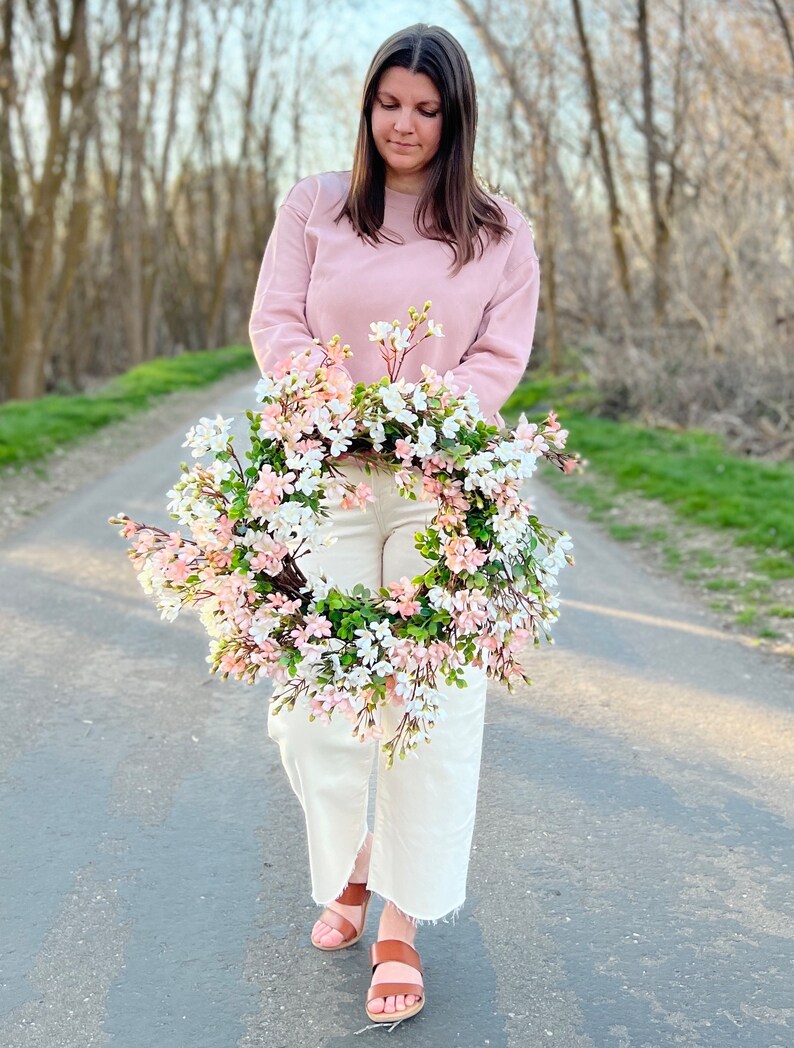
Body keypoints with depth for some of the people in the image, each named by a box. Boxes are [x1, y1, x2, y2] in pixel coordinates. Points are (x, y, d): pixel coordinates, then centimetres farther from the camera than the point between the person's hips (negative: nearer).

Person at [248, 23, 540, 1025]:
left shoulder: (501, 233, 6)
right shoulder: (315, 205, 7)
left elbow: (501, 358, 1)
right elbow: (275, 324, 2)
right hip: (322, 480, 1)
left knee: (434, 705, -1)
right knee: (310, 698, 0)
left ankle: (401, 926, 13)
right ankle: (352, 862, 31)